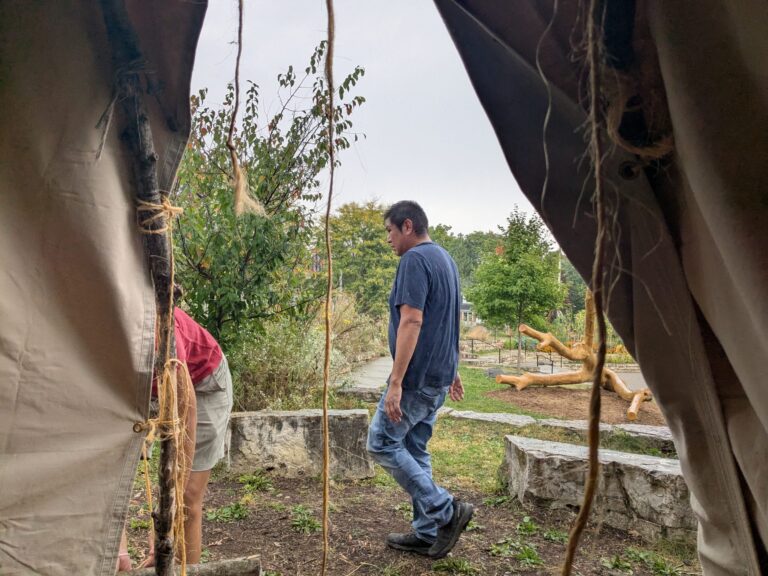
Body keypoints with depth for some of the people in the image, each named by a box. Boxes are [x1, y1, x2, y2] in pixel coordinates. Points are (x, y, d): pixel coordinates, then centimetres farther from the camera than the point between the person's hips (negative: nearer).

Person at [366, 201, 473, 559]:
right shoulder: (445, 259, 15)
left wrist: (395, 382, -23)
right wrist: (452, 370, 25)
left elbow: (411, 322, -23)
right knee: (415, 449, 15)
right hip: (439, 376, 9)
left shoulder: (414, 260, -15)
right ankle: (427, 533, 21)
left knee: (382, 443, 2)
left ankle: (445, 511, 3)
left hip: (417, 375, -9)